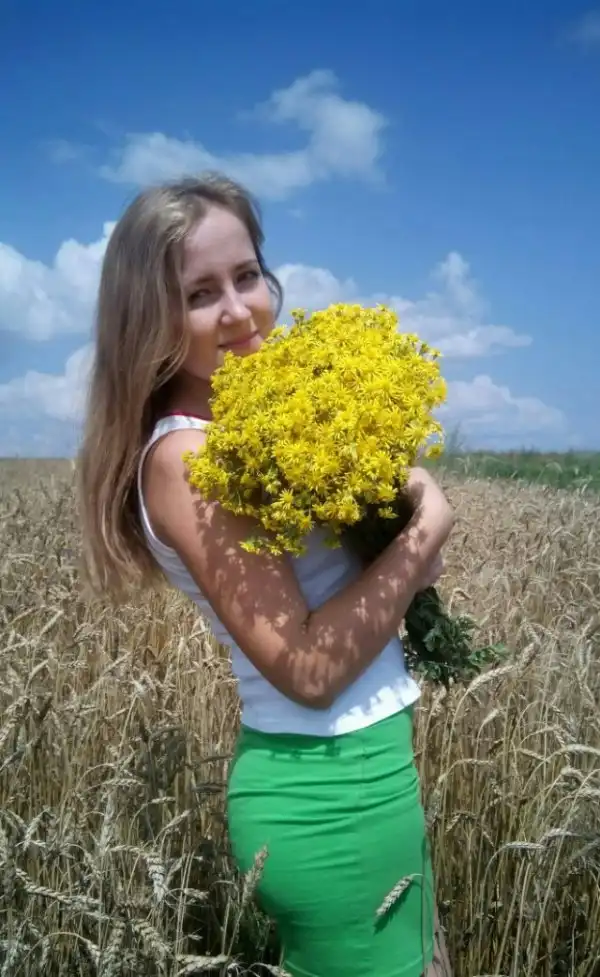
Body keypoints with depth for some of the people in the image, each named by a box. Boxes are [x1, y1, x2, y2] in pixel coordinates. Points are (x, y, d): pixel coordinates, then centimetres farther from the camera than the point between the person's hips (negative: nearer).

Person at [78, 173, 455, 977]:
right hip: (331, 791, -8)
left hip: (364, 765, 8)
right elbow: (307, 669, -25)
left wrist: (404, 535, -8)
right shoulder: (188, 455, -22)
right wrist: (426, 525, -18)